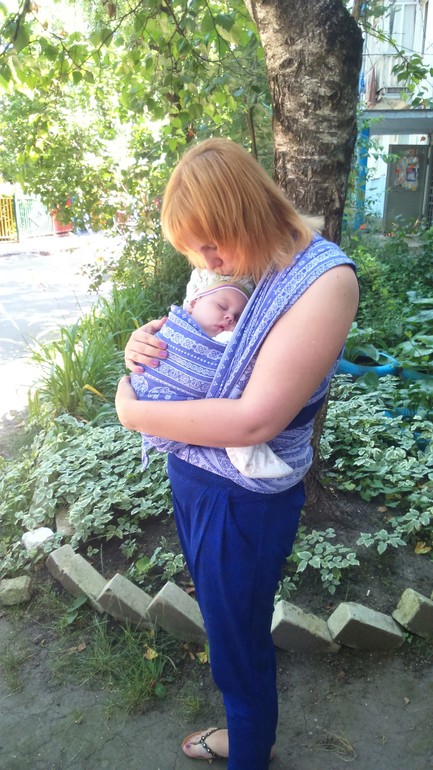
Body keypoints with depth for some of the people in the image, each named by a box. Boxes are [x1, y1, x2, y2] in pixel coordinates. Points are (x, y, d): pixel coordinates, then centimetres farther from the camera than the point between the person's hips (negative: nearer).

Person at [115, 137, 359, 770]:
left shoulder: (325, 279, -22)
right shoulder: (237, 269, 1)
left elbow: (254, 420, -29)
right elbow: (188, 344, 14)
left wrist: (134, 412, -18)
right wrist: (144, 345, -10)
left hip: (242, 503, -8)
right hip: (191, 479, 8)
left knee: (239, 649, 16)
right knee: (223, 626, 27)